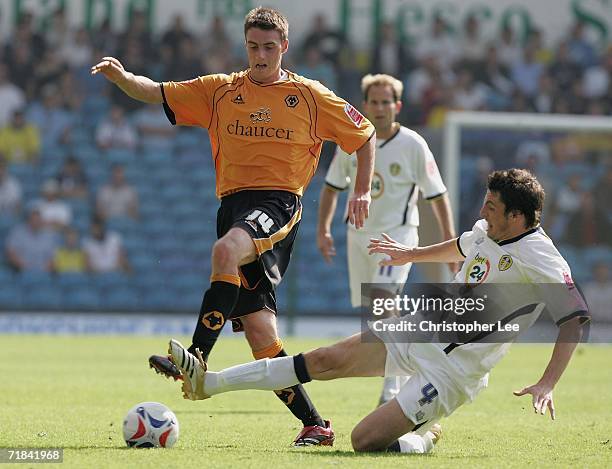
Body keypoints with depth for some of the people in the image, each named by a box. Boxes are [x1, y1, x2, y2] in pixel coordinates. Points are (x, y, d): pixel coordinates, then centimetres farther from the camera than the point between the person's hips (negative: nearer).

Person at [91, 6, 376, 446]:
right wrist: (121, 76, -13)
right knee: (261, 337, -2)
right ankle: (315, 425, 7)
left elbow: (365, 135, 17)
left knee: (226, 251, -38)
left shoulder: (310, 96, 7)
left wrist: (362, 191, 7)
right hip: (233, 203, 4)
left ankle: (195, 360, -41)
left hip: (279, 202, -4)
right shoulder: (220, 91, 14)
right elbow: (157, 93, 7)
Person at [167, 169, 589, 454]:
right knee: (326, 360, 0)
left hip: (451, 371, -8)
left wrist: (547, 385, -35)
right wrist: (412, 254, 43)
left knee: (365, 441, -16)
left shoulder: (539, 259, -21)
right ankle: (207, 382, 5)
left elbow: (576, 319, -26)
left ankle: (424, 438, 15)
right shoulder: (487, 231, 5)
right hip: (420, 330, 8)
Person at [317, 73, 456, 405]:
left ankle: (392, 388, -21)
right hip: (358, 236, 5)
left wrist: (449, 240, -7)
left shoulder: (413, 145, -8)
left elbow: (436, 194, -3)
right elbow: (332, 186, 14)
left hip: (398, 234, -5)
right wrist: (323, 229, 5)